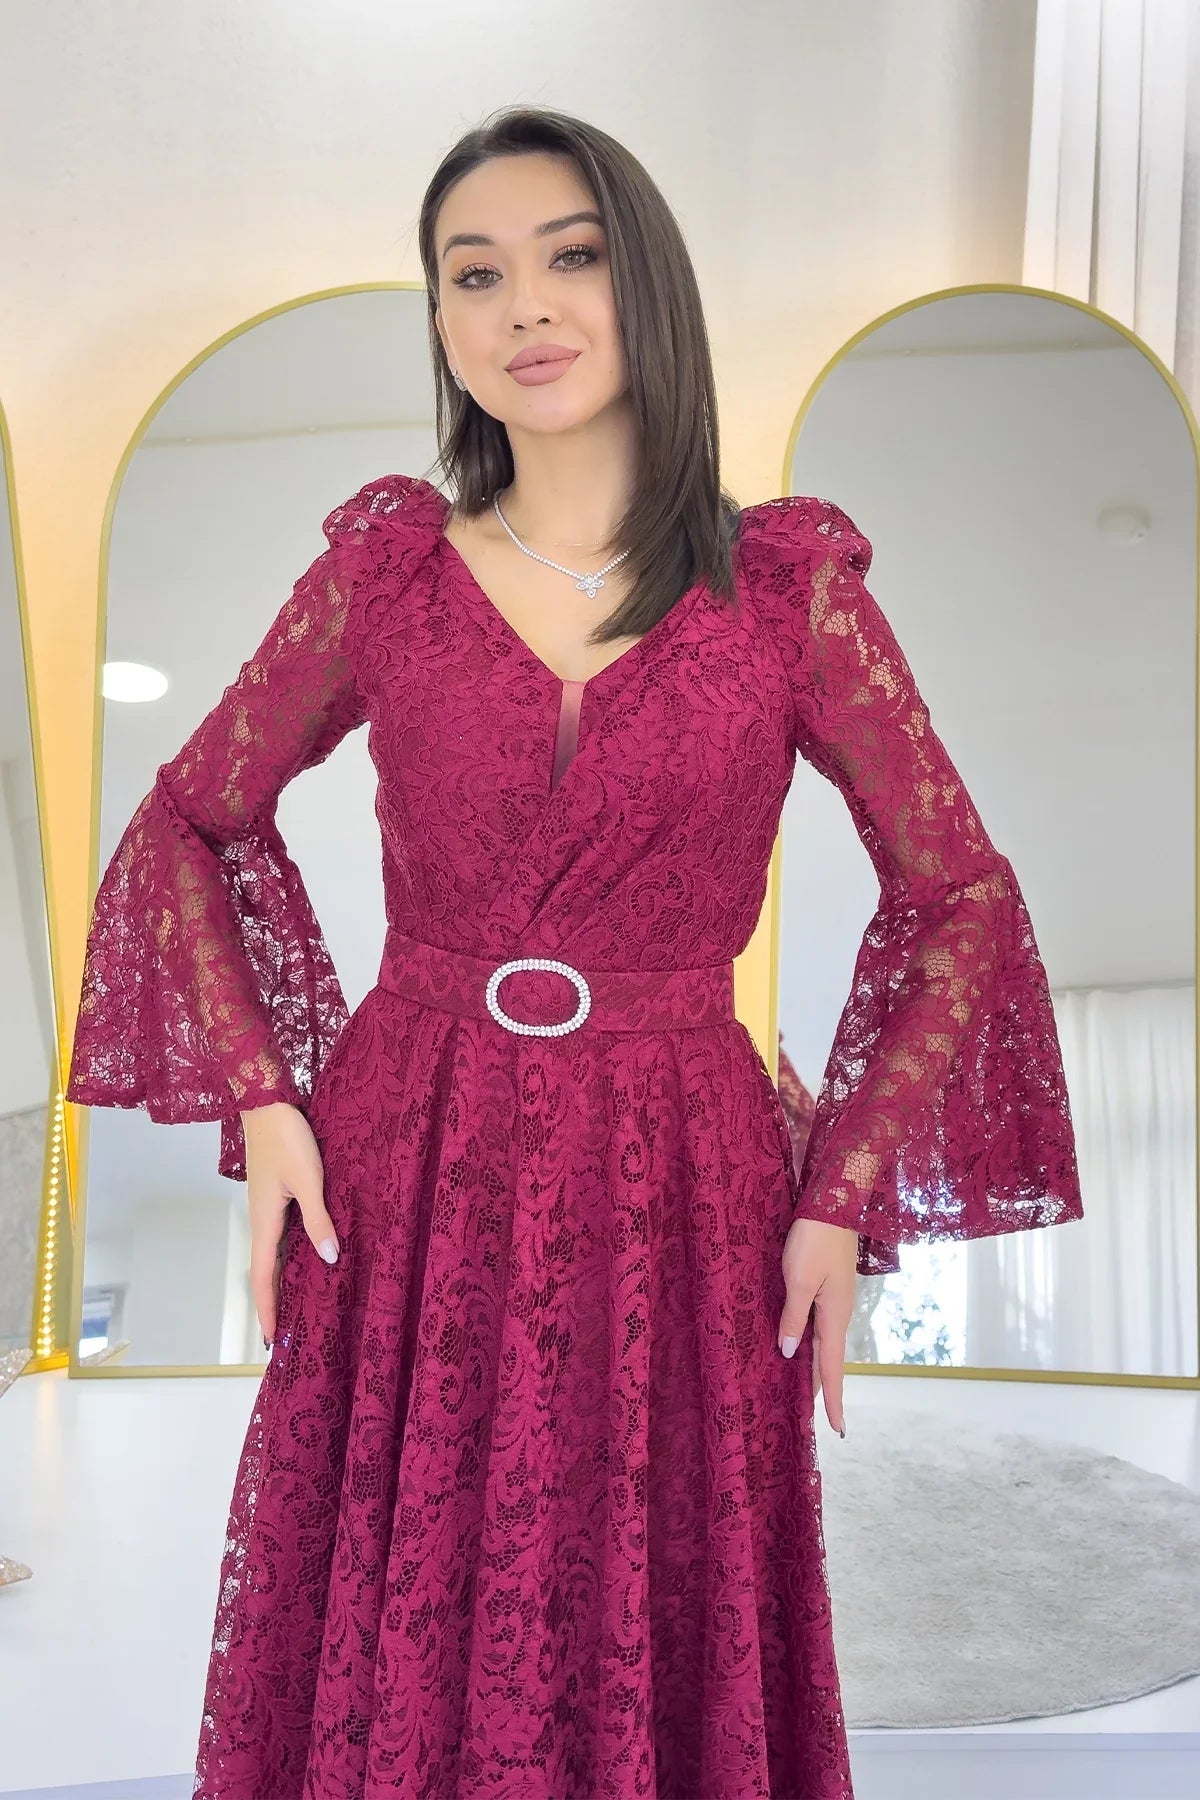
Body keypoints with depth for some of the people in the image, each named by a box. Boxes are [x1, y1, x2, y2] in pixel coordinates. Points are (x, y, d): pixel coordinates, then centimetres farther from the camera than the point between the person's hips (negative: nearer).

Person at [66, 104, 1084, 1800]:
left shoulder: (788, 584, -2)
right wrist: (260, 1101, 1)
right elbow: (191, 823, 11)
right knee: (386, 1664, 13)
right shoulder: (383, 566, 2)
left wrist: (847, 1202, -2)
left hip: (678, 1202, 0)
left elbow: (960, 897, 3)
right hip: (402, 1196, 1)